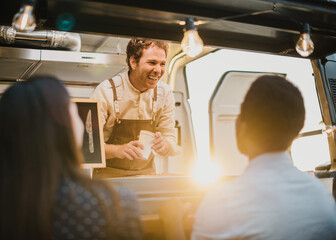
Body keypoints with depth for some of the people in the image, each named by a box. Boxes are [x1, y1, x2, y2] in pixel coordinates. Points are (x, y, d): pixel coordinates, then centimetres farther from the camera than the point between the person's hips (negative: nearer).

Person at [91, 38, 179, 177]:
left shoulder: (165, 94, -1)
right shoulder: (106, 92, -13)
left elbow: (170, 139, 2)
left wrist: (164, 145, -22)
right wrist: (118, 150, -34)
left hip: (146, 173, 4)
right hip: (109, 174, -3)